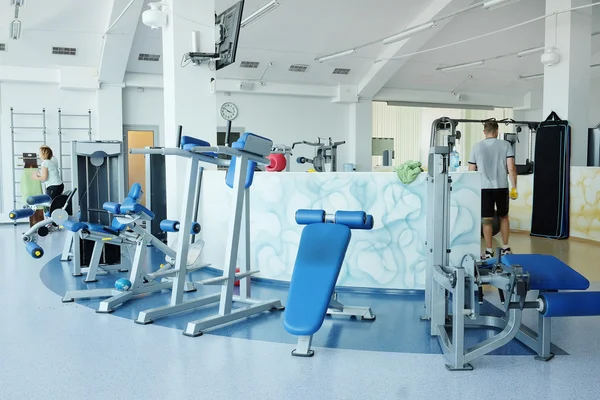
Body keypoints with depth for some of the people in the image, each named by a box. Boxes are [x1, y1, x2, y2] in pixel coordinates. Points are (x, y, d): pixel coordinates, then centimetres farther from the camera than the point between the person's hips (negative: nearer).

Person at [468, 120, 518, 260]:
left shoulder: (477, 147, 3)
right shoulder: (505, 145, 0)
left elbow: (471, 170, 5)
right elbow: (511, 168, -7)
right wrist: (514, 187, 0)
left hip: (484, 188, 0)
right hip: (502, 187, 1)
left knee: (487, 219, 3)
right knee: (503, 217, 16)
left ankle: (489, 251, 4)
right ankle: (506, 248, 21)